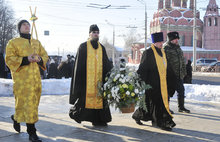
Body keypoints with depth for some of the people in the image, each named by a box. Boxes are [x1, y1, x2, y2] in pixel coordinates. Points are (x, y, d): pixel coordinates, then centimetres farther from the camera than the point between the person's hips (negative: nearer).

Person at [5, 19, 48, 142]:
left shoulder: (37, 42, 18)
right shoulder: (13, 42, 3)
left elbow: (45, 55, 18)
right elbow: (9, 59, -6)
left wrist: (40, 59, -6)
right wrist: (25, 59, -20)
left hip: (35, 76, 5)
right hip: (21, 77, -5)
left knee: (34, 102, 8)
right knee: (27, 101, -10)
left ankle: (17, 118, 35)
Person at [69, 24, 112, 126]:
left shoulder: (102, 48, 15)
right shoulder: (83, 47, 2)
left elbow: (106, 64, 17)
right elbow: (79, 64, -2)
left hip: (99, 78, 4)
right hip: (86, 78, -4)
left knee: (99, 97, 2)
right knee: (85, 97, -4)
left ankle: (99, 120, 7)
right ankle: (75, 112, 19)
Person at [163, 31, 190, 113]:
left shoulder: (178, 48, 14)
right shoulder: (166, 48, -11)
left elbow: (182, 61, 21)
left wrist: (183, 72, 18)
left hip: (179, 75, 7)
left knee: (181, 91, 10)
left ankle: (181, 107, 23)